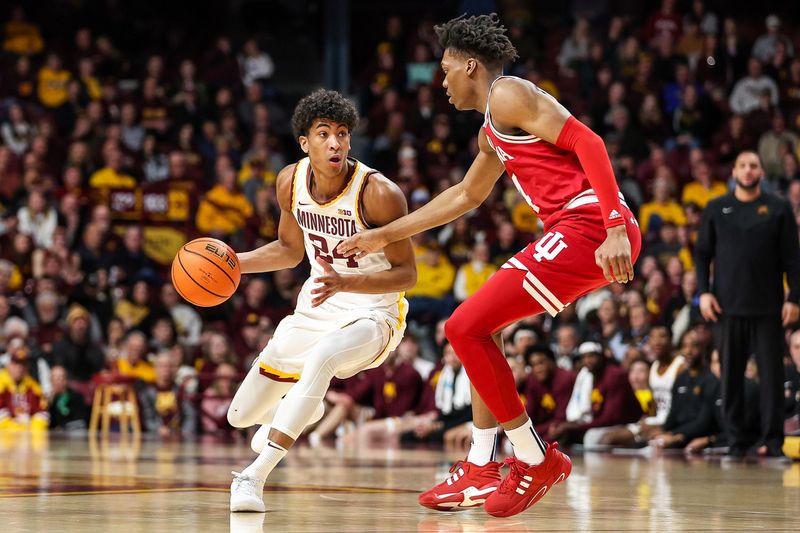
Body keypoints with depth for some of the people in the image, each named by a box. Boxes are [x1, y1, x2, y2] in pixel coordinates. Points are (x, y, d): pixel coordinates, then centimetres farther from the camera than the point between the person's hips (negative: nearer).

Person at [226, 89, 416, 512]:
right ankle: (300, 409, 50)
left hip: (372, 314, -6)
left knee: (321, 357, -42)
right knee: (241, 416, 12)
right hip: (316, 308, 6)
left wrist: (344, 282, -34)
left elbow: (406, 273, -19)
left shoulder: (379, 194, -24)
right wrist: (234, 263, -4)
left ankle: (255, 475, -39)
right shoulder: (290, 182, -7)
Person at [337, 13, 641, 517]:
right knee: (480, 328, 19)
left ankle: (537, 460, -2)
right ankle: (480, 472, 19)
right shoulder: (492, 134, 26)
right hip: (576, 234, 10)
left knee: (465, 328, -8)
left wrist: (616, 228, -25)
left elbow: (587, 142, -16)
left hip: (589, 227, -10)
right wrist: (383, 236, 44)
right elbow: (466, 196, 42)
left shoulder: (508, 94, -5)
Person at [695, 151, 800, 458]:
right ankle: (735, 441, 8)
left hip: (768, 307, -1)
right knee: (731, 376, 2)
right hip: (729, 306, 1)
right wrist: (703, 292, -2)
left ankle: (773, 441, 1)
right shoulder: (716, 209, 9)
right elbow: (702, 253, 10)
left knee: (772, 375, -3)